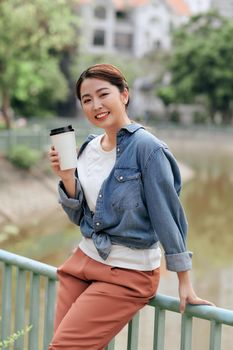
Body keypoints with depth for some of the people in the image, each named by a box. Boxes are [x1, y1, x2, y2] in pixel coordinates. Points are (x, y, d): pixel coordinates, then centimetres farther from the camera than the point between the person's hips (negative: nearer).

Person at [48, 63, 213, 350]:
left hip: (128, 274, -7)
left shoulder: (147, 148, -15)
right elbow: (80, 217, 9)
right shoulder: (88, 148, 6)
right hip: (83, 260, 7)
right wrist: (66, 177, -10)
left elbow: (167, 214, -14)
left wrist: (184, 282, -12)